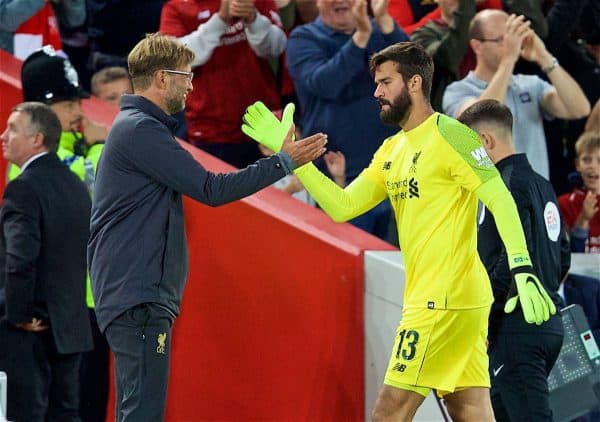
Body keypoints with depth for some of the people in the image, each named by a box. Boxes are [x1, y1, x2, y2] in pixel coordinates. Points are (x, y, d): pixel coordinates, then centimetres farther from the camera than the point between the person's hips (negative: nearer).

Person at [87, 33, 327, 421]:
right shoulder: (142, 130, -13)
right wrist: (284, 162, -11)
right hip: (137, 295, -11)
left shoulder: (134, 127, 20)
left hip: (136, 294, 11)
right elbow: (211, 189, -16)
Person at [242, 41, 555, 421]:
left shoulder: (448, 134, -10)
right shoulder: (391, 151, 17)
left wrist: (523, 270, -27)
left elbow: (501, 201, -16)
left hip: (444, 300, -9)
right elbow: (342, 206, 13)